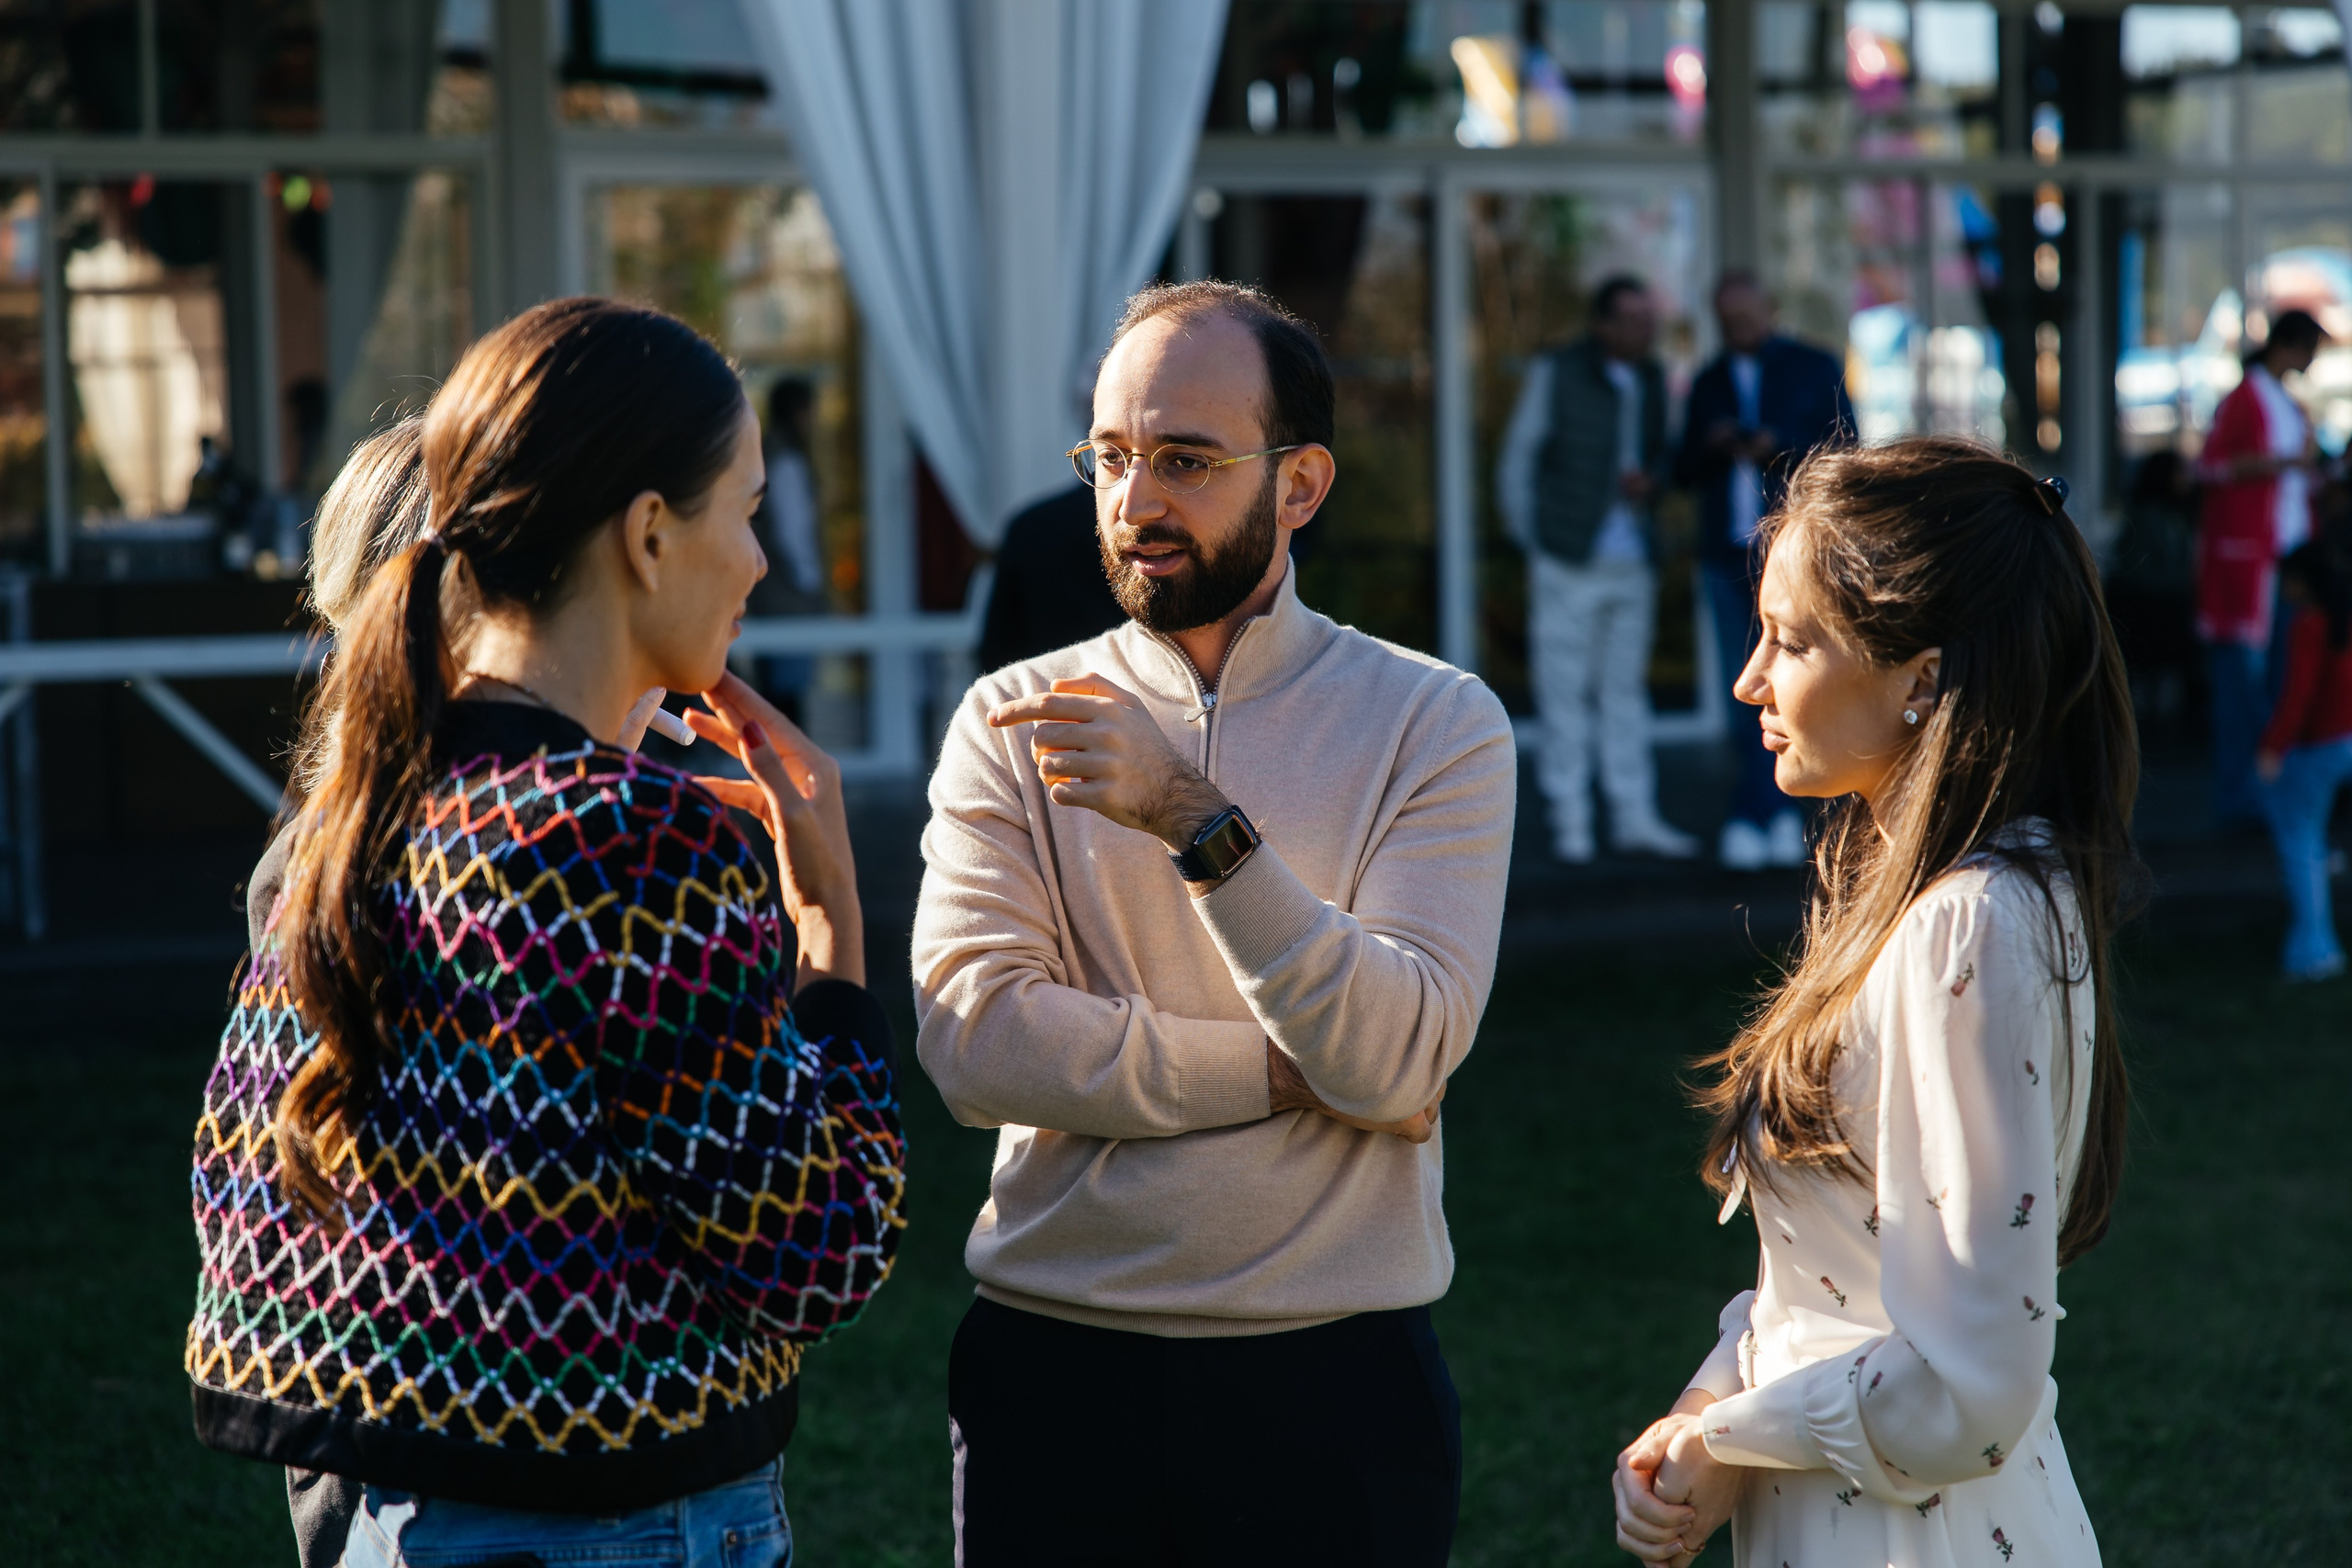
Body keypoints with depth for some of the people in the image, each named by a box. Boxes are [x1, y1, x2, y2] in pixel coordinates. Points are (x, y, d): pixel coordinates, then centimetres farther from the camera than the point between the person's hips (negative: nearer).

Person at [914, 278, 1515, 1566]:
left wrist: (1200, 825, -24)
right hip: (1052, 1371, 1)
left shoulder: (1438, 724, -1)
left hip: (1330, 1377, -1)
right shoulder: (1010, 725, 2)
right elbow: (975, 1038, -11)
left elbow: (1399, 1058, -15)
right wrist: (1291, 1073, -13)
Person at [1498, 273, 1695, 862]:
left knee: (1626, 691, 7)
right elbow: (1517, 461, -1)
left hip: (1632, 564, 5)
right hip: (1570, 564, -5)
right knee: (1565, 693, -2)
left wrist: (1649, 479, -3)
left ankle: (1634, 819, 10)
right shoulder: (1555, 375, -5)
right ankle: (1570, 824, 3)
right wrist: (1531, 543, -3)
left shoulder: (1651, 378, 9)